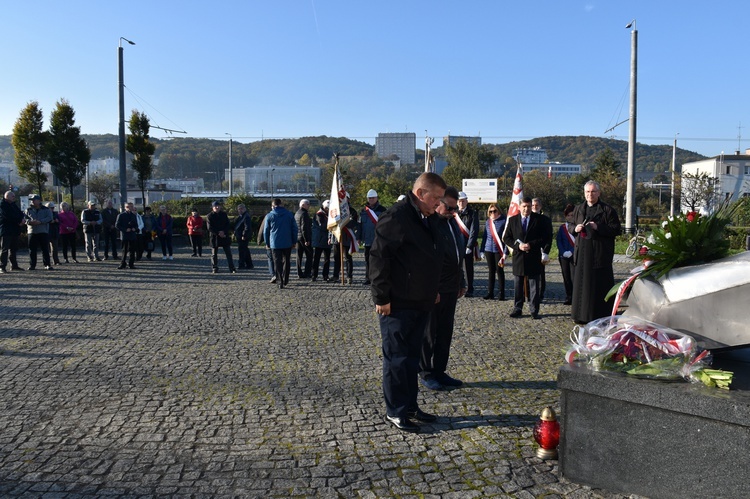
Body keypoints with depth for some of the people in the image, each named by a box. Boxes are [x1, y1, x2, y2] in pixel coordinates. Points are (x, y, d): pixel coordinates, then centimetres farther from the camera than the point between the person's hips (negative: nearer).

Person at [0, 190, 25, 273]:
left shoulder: (13, 205, 17)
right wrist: (19, 221, -12)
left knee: (14, 248, 14)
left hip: (14, 230, 8)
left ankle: (14, 265, 22)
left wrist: (21, 219, -11)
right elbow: (9, 216, -19)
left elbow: (20, 213, 11)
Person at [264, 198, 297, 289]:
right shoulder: (289, 214, 2)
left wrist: (267, 243, 12)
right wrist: (294, 241, 9)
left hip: (275, 243, -2)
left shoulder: (269, 216, -1)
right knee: (286, 261, 15)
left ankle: (280, 282, -7)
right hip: (287, 243, 2)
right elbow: (295, 229, 3)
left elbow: (266, 231, 3)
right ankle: (285, 280, 21)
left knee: (277, 262, 1)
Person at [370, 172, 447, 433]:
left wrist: (433, 291, 20)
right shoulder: (396, 217, -16)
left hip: (421, 303, 9)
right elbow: (378, 257, -19)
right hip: (397, 304, -9)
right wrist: (382, 298, -19)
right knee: (397, 357, 1)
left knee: (412, 356, 16)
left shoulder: (429, 219, 13)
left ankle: (410, 406, 27)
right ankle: (395, 411, 13)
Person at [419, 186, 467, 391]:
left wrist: (461, 282, 17)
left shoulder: (452, 222, 13)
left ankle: (439, 371, 26)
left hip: (450, 288, 8)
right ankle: (426, 373, 19)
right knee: (429, 333, 6)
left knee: (445, 332, 14)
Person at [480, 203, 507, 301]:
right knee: (491, 271, 10)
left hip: (499, 250, -4)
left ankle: (501, 293, 10)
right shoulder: (488, 222, 8)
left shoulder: (503, 221, -6)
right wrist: (482, 250, 10)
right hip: (488, 249, 4)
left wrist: (505, 252, -13)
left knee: (499, 271, 2)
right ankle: (490, 292, 16)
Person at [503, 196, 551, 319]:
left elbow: (546, 237, -2)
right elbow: (506, 238, 6)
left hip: (534, 258, -2)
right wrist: (517, 246, -11)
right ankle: (517, 308, 17)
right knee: (517, 285, 8)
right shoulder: (512, 220, 6)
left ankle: (534, 310, 11)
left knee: (534, 285, 4)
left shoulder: (539, 220, 0)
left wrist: (531, 245, -14)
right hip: (518, 257, 2)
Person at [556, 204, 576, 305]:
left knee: (574, 277, -9)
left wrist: (571, 252, -12)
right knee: (566, 277, 7)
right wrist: (564, 252, -6)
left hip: (574, 255, -4)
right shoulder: (562, 227, 11)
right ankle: (568, 298, 15)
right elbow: (558, 241, 7)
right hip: (563, 256, 4)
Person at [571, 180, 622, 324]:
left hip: (600, 254, -4)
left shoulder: (607, 210, -1)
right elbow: (572, 227, 23)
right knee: (581, 284, 5)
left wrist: (598, 227, -17)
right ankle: (582, 315, 13)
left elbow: (616, 229, -5)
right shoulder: (578, 209, 14)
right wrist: (576, 229, 0)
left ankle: (602, 317, 6)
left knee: (600, 284, -2)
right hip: (582, 253, 5)